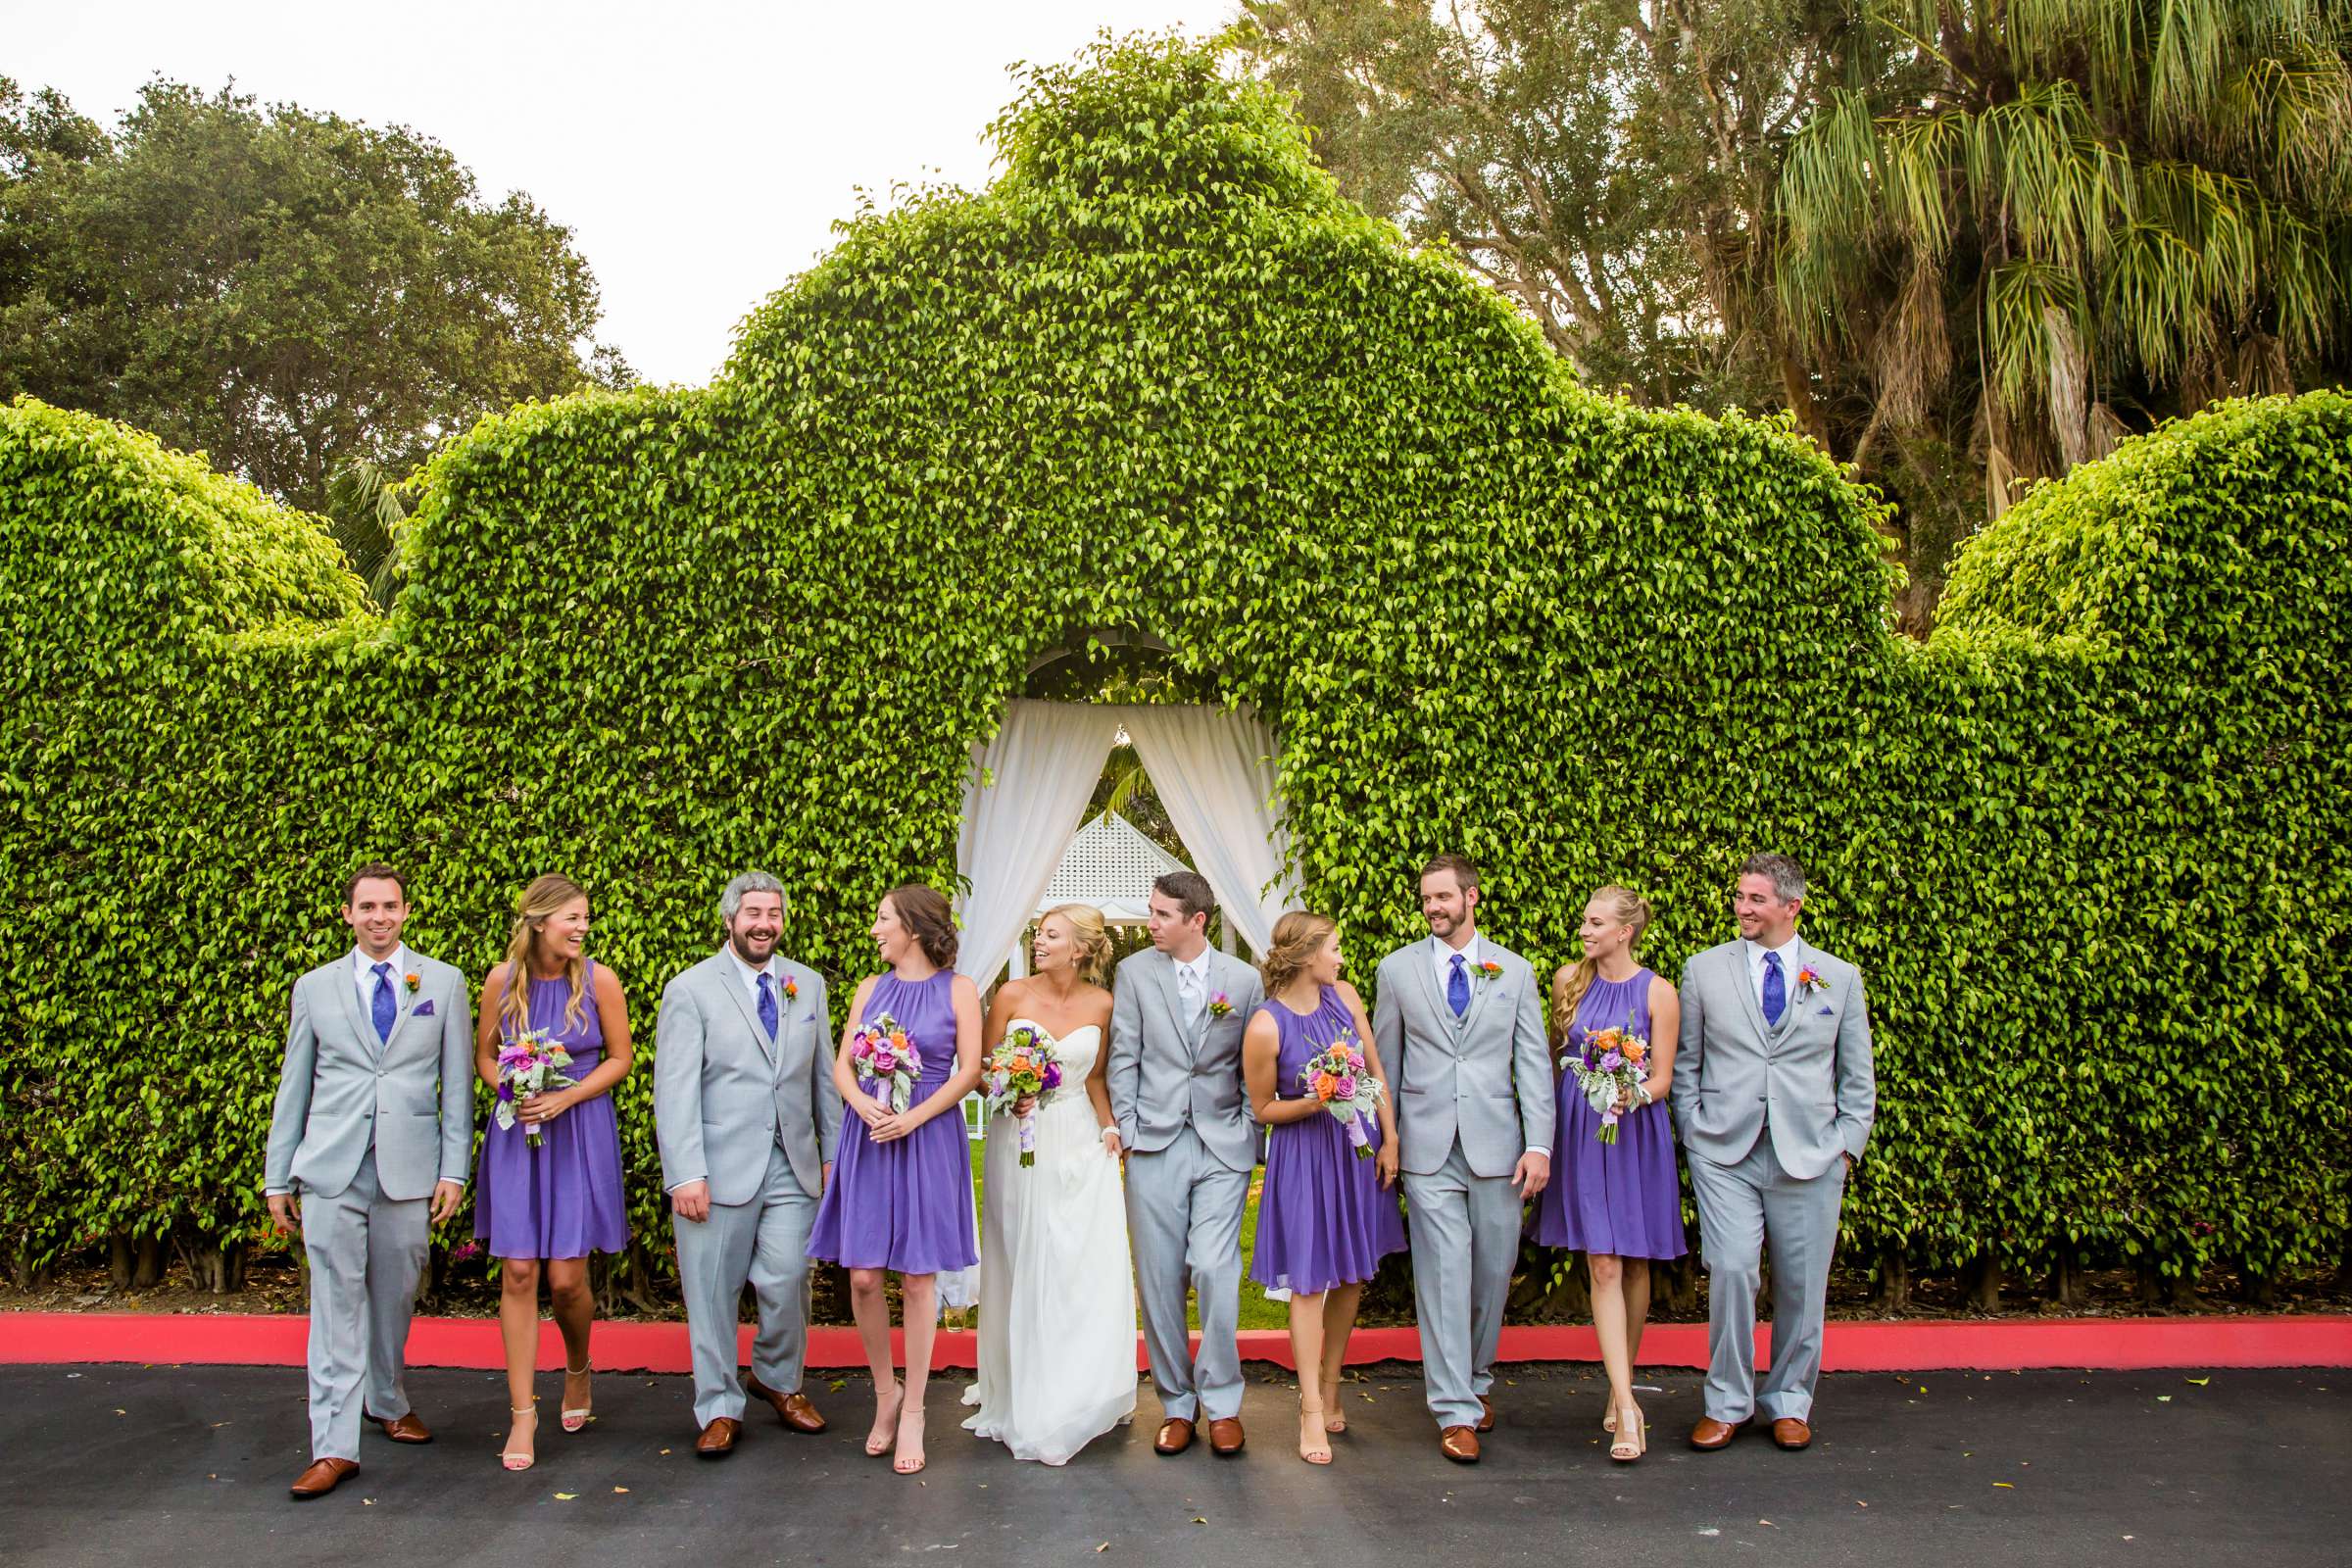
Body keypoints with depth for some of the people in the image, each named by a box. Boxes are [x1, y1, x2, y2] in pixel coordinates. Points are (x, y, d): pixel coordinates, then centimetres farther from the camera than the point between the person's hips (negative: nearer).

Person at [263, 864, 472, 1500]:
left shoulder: (443, 983, 6)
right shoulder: (315, 988, 8)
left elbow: (457, 1083, 5)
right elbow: (293, 1086, 11)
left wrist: (454, 1169, 0)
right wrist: (277, 1176, 9)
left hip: (409, 1167, 0)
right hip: (331, 1168, 0)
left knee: (395, 1297, 11)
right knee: (337, 1302, -2)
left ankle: (387, 1401, 33)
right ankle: (334, 1447, 2)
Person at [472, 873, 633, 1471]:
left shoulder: (599, 979, -6)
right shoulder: (502, 979, -2)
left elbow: (620, 1058, 1)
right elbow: (485, 1054, 10)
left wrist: (566, 1098, -12)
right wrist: (513, 1095, -8)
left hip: (580, 1134, -1)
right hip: (517, 1133, 1)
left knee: (566, 1277, -2)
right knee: (518, 1272, -1)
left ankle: (578, 1372, 29)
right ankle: (523, 1412, 11)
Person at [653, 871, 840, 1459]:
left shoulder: (809, 985, 11)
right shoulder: (690, 990, -2)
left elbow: (825, 1075, 14)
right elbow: (675, 1090, -7)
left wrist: (834, 1151, 10)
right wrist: (686, 1174, -14)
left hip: (793, 1167, 3)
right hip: (719, 1168, -3)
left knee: (787, 1283, 2)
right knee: (713, 1293, 4)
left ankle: (778, 1379, 29)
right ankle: (719, 1408, 21)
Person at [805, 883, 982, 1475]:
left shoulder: (957, 989, 1)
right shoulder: (871, 988, 10)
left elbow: (969, 1070, -4)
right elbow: (841, 1064, 7)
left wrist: (914, 1117, -15)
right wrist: (864, 1104, -13)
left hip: (929, 1140, -3)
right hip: (868, 1137, 3)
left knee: (918, 1277, 1)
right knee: (863, 1277, 0)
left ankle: (913, 1410, 14)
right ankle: (885, 1393, 22)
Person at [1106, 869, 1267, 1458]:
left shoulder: (1244, 980, 4)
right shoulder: (1134, 972, 4)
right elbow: (1123, 1058, 3)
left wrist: (1250, 1138, 2)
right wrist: (1125, 1131, -3)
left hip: (1223, 1147, -1)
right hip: (1155, 1145, 1)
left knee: (1215, 1271, -10)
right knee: (1159, 1279, 4)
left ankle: (1221, 1401, 8)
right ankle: (1176, 1403, 19)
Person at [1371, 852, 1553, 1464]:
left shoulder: (1514, 970, 6)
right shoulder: (1397, 968, 5)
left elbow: (1534, 1063, 4)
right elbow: (1385, 1062, 9)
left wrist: (1539, 1143, -4)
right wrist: (1383, 1140, 7)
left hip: (1496, 1144, 1)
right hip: (1428, 1148, -1)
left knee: (1493, 1271, 9)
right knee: (1443, 1274, -4)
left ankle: (1477, 1381, 30)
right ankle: (1455, 1409, 3)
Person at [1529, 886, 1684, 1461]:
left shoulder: (1658, 994, -5)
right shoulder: (1568, 980, 3)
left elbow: (1662, 1078, -4)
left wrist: (1635, 1095, -25)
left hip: (1635, 1136, -1)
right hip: (1579, 1133, 1)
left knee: (1633, 1264, 10)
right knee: (1603, 1266, -6)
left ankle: (1622, 1386, 28)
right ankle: (1627, 1407, -6)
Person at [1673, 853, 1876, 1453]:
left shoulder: (1840, 977, 7)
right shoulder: (1704, 970, 6)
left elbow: (1857, 1074, 11)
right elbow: (1686, 1063, 10)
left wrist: (1847, 1144, 3)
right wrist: (1693, 1133, 2)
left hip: (1810, 1154, 1)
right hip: (1726, 1151, -1)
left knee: (1802, 1284, 6)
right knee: (1731, 1270, -11)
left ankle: (1789, 1401, 25)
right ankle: (1726, 1402, 6)